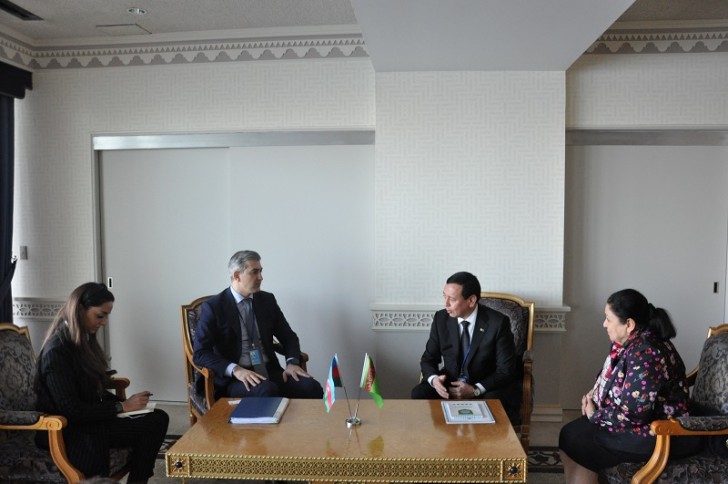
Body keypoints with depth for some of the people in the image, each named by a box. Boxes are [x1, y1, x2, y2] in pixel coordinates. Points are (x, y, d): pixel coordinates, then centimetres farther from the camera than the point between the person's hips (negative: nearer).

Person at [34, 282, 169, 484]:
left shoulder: (83, 340, 8)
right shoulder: (56, 351, -18)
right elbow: (70, 410, -22)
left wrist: (126, 402, -4)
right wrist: (121, 407, -17)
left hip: (90, 415, 8)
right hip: (68, 429, -8)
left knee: (159, 419, -12)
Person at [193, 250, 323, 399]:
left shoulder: (267, 300, 10)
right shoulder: (213, 306, -4)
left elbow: (289, 337, 14)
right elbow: (200, 353, -10)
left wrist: (292, 362, -8)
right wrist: (235, 369, -25)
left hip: (269, 371, 4)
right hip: (233, 378, -4)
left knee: (312, 388, -23)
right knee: (267, 391, -37)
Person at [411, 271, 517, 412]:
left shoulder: (498, 322, -14)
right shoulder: (441, 318, -4)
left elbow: (506, 370, -11)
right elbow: (428, 359, 4)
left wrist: (475, 390, -24)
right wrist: (434, 379, -19)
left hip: (486, 387, -3)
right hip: (449, 384, 3)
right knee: (419, 394, -24)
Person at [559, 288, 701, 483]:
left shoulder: (645, 356, -28)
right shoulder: (632, 342, 3)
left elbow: (631, 415, -29)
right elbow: (612, 376, 19)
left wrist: (594, 415, -14)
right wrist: (594, 391, 1)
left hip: (658, 434, -9)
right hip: (643, 419, 9)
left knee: (573, 440, -12)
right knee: (573, 430, 3)